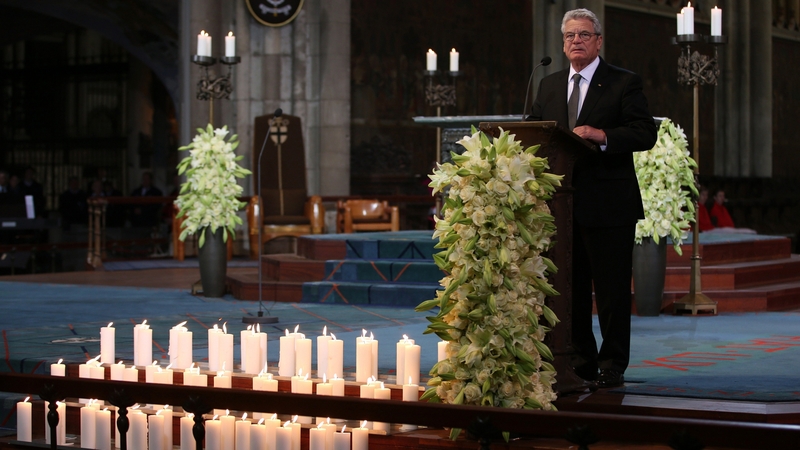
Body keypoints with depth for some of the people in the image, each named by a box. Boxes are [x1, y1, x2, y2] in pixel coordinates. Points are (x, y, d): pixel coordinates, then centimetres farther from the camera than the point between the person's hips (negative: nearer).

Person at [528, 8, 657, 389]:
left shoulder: (624, 83, -1)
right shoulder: (549, 86, 16)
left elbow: (645, 134, -11)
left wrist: (602, 136, -24)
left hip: (608, 205, -5)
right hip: (562, 205, 5)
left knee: (612, 289, -1)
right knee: (570, 288, 9)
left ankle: (612, 366, 7)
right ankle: (582, 360, 19)